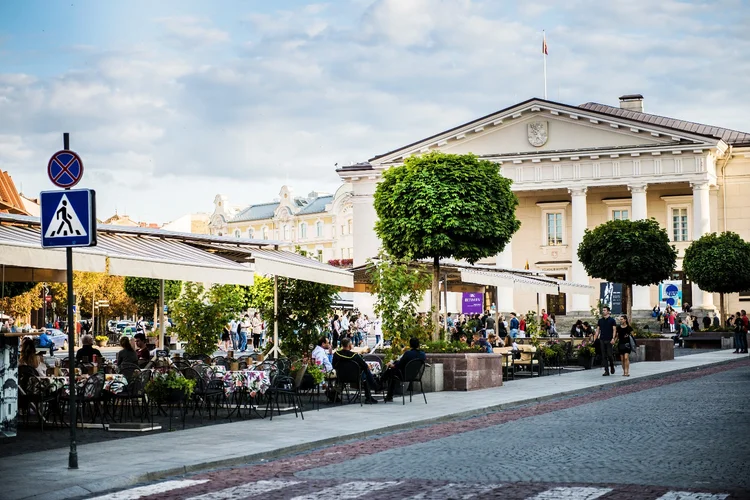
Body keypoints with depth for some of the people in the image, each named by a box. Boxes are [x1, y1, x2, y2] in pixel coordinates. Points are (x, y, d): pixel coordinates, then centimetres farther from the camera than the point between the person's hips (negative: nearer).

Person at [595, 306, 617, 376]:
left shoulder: (612, 320, -1)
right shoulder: (600, 320, 11)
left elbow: (614, 330, -4)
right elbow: (598, 330, 12)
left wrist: (613, 338, -16)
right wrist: (595, 339, 4)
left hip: (609, 340, -4)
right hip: (602, 340, 4)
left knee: (609, 354, -7)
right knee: (604, 356, 0)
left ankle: (612, 366, 21)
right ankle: (606, 371, 2)